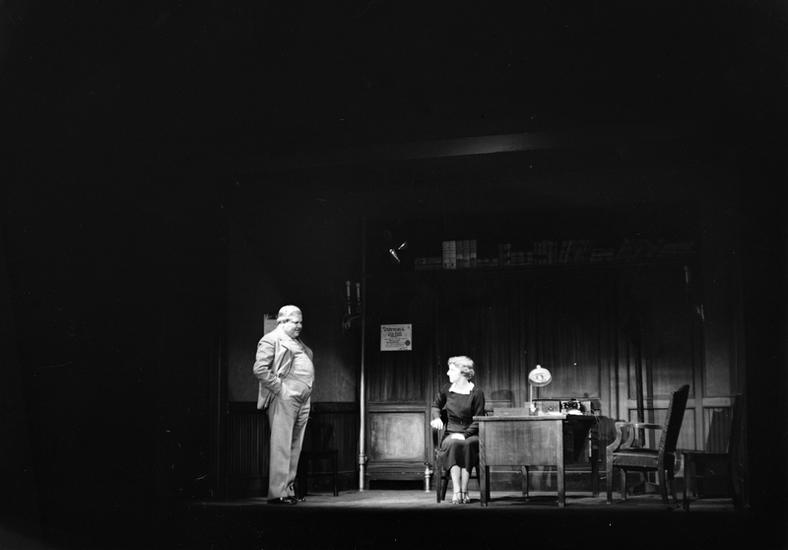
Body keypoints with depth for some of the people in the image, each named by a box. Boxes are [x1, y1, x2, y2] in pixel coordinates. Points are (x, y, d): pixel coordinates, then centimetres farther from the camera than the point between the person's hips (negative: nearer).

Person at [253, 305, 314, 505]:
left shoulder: (298, 343, 23)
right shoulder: (271, 340, -2)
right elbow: (260, 369, -11)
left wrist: (307, 393, 15)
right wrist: (278, 387, -14)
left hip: (302, 401, 8)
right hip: (283, 400, -8)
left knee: (295, 447, 9)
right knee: (281, 447, -9)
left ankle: (288, 489, 15)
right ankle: (277, 493, -8)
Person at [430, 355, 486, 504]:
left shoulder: (476, 393, -3)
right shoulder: (446, 389, 8)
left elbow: (478, 420, -4)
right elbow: (436, 405, 27)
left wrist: (464, 434, -16)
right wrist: (436, 417, 6)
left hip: (470, 434, -2)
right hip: (451, 434, 2)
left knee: (466, 444, -37)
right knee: (453, 444, -34)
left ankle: (464, 491, -33)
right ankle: (456, 491, -38)